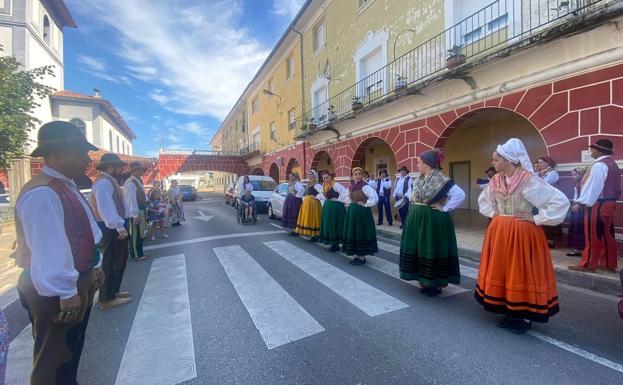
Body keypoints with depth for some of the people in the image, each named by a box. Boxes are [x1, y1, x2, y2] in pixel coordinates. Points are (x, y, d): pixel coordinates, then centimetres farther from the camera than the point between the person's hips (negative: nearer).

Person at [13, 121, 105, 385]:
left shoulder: (66, 187, 8)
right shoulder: (42, 194, -25)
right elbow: (48, 249, -27)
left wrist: (92, 268, 17)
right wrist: (66, 292, -22)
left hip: (78, 283, 9)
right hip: (57, 292, -9)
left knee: (71, 351, 26)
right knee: (54, 360, 12)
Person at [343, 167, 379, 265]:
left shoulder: (365, 186, -15)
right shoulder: (351, 186, 8)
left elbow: (375, 198, -25)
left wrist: (365, 204, -16)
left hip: (362, 212, -8)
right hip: (352, 212, 8)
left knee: (361, 233, 0)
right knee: (352, 233, 11)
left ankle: (362, 257, 12)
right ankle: (357, 255, 24)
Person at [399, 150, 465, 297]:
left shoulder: (441, 180, -14)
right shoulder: (417, 180, 8)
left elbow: (460, 195, -19)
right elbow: (410, 193, 26)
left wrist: (444, 208, -17)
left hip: (434, 221, -8)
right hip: (417, 219, 8)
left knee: (433, 249, 1)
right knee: (419, 248, 12)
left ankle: (436, 283, 18)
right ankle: (425, 281, 27)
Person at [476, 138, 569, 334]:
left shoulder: (529, 180, -14)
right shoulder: (495, 180, 4)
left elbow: (561, 201, -15)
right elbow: (483, 200, 23)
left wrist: (537, 219, -14)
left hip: (522, 233, -6)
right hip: (499, 232, 6)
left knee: (521, 272, 3)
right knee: (500, 271, 12)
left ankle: (525, 316, 20)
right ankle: (510, 312, 28)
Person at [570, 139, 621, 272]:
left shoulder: (599, 165, -16)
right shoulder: (612, 164, 15)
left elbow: (592, 186, -20)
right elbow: (616, 187, 17)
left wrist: (580, 202, -18)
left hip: (597, 204, -9)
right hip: (609, 203, 9)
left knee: (593, 235, -3)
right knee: (607, 234, 13)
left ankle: (588, 264, 4)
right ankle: (608, 264, 20)